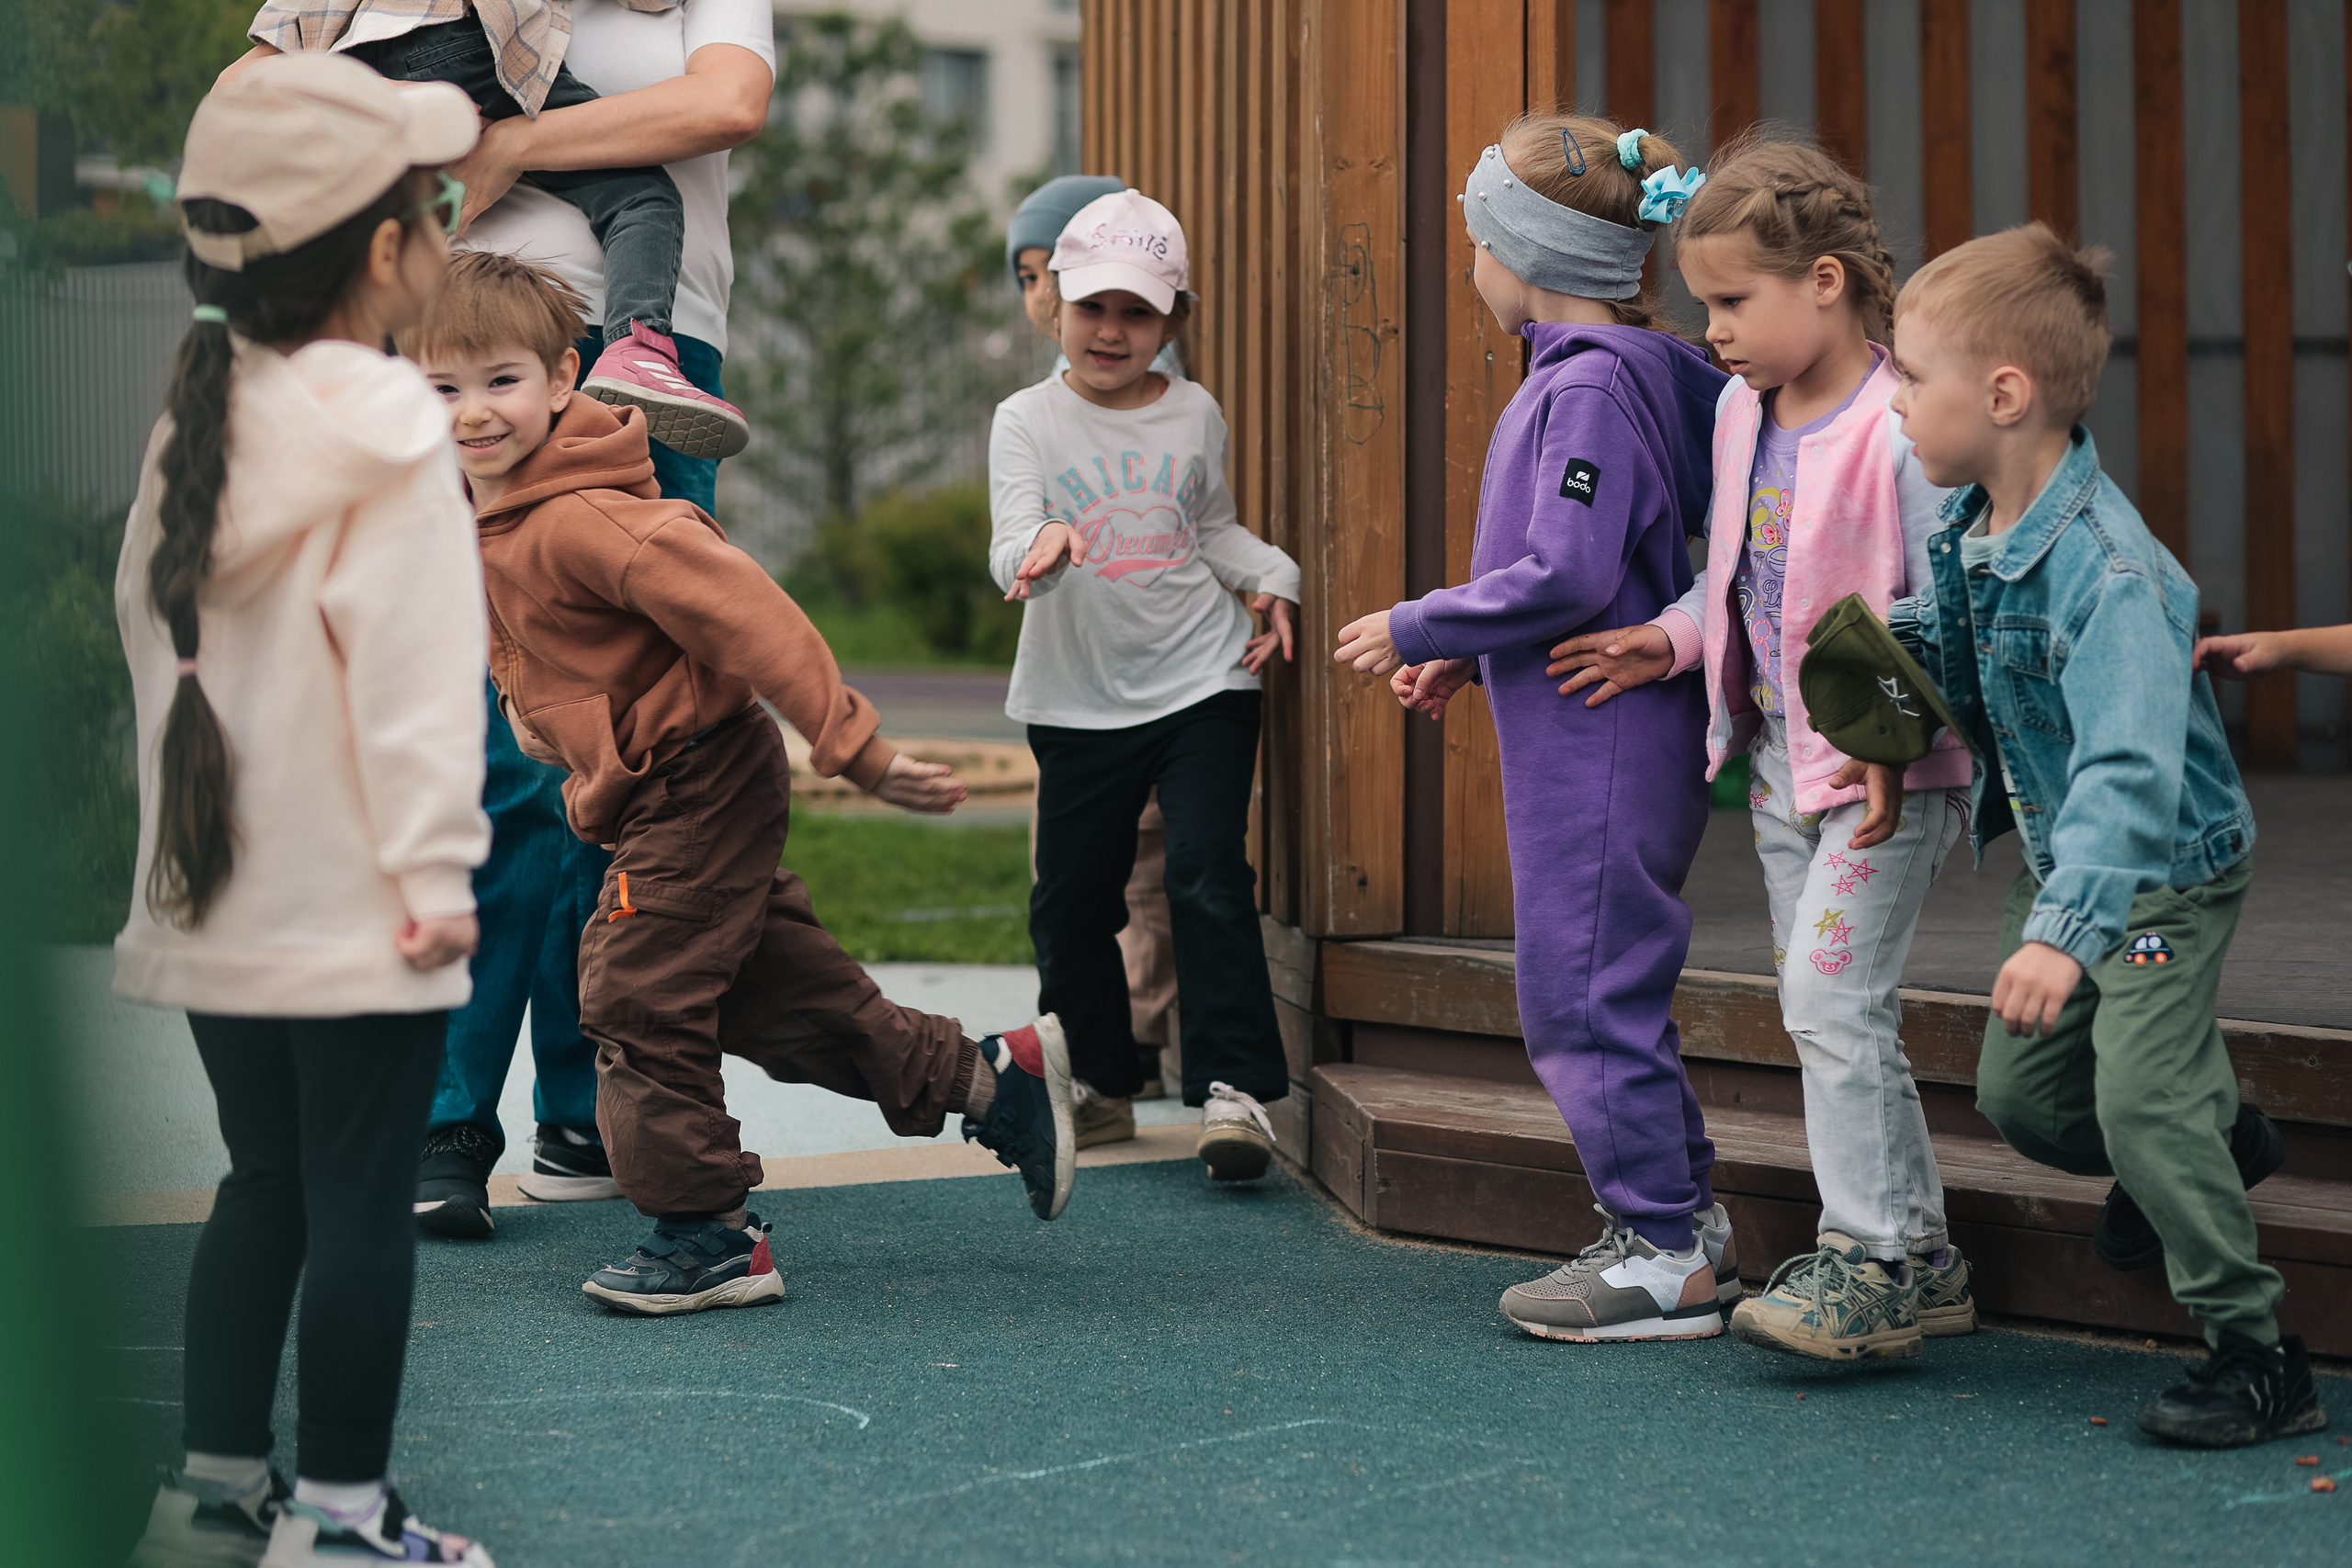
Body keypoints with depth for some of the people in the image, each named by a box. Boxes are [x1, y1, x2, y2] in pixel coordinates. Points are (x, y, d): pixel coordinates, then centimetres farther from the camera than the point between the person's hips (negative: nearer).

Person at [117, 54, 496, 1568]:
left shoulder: (199, 423, 9)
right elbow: (417, 668, -18)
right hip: (350, 904, -7)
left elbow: (150, 630, 15)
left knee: (264, 1184, 16)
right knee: (362, 1202, -1)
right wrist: (437, 870, -15)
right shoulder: (384, 427, -14)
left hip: (219, 902, 8)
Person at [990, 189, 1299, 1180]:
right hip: (1078, 699, 0)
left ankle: (1235, 1088, -12)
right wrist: (1040, 549, -39)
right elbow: (1010, 553, -16)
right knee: (1072, 896, 8)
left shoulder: (1194, 415, 4)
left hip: (1202, 682, 0)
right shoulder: (1028, 421, -4)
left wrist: (1270, 578, 2)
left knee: (1208, 876, -13)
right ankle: (1099, 1079, 27)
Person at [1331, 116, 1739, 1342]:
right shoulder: (1609, 369, 13)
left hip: (1599, 743, -10)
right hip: (1581, 743, 10)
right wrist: (1467, 656, 17)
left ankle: (1665, 1258, 3)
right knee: (1604, 989, 17)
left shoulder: (1588, 386, -18)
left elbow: (1567, 575, -24)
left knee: (1583, 991, -4)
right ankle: (1688, 1220, 24)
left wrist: (1417, 629, -15)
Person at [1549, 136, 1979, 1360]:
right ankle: (1919, 1256, 20)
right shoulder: (1741, 412, 7)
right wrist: (1674, 640, 6)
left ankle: (1870, 1259, -4)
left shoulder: (1898, 429, -19)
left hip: (1886, 769, -9)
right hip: (1778, 757, 9)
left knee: (1831, 997, -13)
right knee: (1820, 1012, 11)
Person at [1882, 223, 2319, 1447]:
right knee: (2019, 1091, 14)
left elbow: (2127, 774, -44)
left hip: (2168, 865, -9)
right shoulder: (1968, 528, -6)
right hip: (2059, 858, 9)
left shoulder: (2107, 570, -34)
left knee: (2140, 1096, -18)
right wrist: (1900, 639, -10)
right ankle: (2218, 1140, 42)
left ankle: (2257, 1356, -3)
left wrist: (2065, 932, -55)